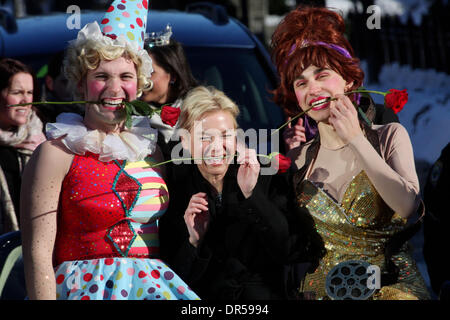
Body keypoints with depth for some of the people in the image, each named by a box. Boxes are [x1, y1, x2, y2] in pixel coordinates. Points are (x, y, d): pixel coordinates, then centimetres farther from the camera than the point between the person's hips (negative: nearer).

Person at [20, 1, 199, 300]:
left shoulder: (150, 147, 15)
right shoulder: (58, 153, -2)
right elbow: (38, 251, -8)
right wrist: (44, 298, -17)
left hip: (154, 286, 4)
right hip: (88, 289, -4)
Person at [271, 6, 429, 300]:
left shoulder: (389, 137, 4)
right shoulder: (298, 160, 10)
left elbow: (407, 206, -14)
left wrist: (356, 140, -11)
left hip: (392, 286, -2)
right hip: (321, 292, 2)